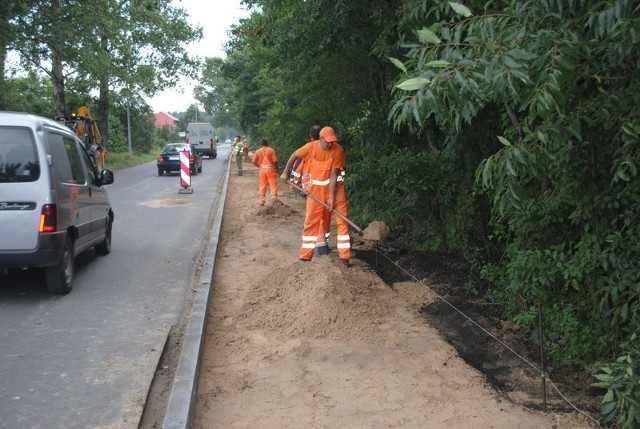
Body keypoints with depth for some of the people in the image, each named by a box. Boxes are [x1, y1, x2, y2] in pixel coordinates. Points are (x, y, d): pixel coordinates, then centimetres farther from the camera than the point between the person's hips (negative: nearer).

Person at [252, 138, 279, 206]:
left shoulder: (258, 151, 2)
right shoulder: (271, 150, -4)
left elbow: (253, 161, -1)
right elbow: (275, 161, -9)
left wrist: (259, 166, 14)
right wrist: (276, 168, 7)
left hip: (262, 169, 2)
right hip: (270, 169, -2)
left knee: (262, 186, 10)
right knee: (273, 185, 2)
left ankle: (261, 201, 12)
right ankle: (274, 200, -3)